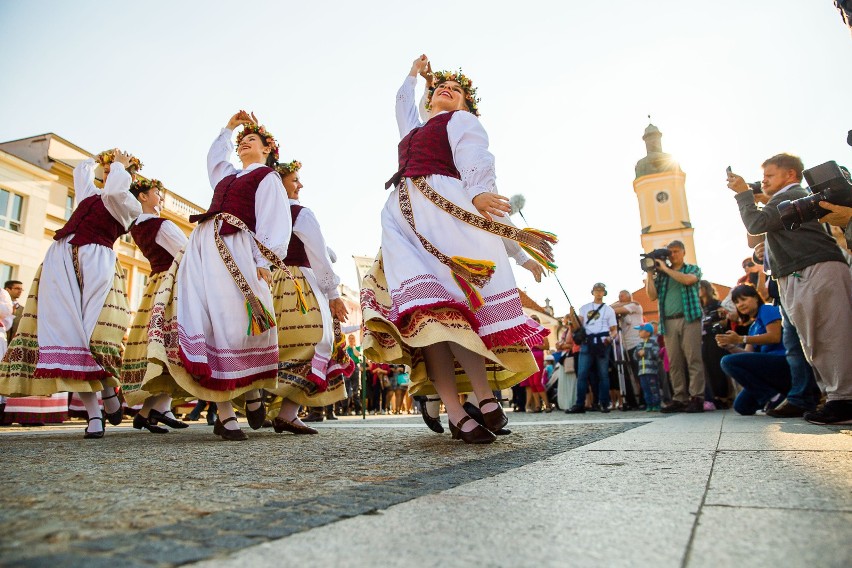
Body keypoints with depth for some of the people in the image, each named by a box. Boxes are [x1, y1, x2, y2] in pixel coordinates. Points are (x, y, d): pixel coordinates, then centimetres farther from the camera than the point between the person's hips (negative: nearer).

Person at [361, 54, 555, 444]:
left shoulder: (462, 120, 19)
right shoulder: (413, 129, 38)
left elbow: (473, 159, -2)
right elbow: (403, 102, 60)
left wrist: (478, 191, -20)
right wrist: (414, 74, 71)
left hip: (445, 210, -4)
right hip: (403, 217, 5)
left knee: (443, 306, -24)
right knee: (422, 309, -17)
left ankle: (485, 397, -21)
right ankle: (456, 413, -25)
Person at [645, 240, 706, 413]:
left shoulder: (693, 269, 14)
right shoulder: (661, 274, 20)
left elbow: (688, 280, -10)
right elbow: (652, 296, 9)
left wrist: (665, 269, -4)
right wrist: (650, 273, 4)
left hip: (689, 318, -3)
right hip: (668, 322, 3)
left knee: (693, 358, -10)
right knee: (674, 362, 0)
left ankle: (696, 398, -9)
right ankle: (680, 399, 1)